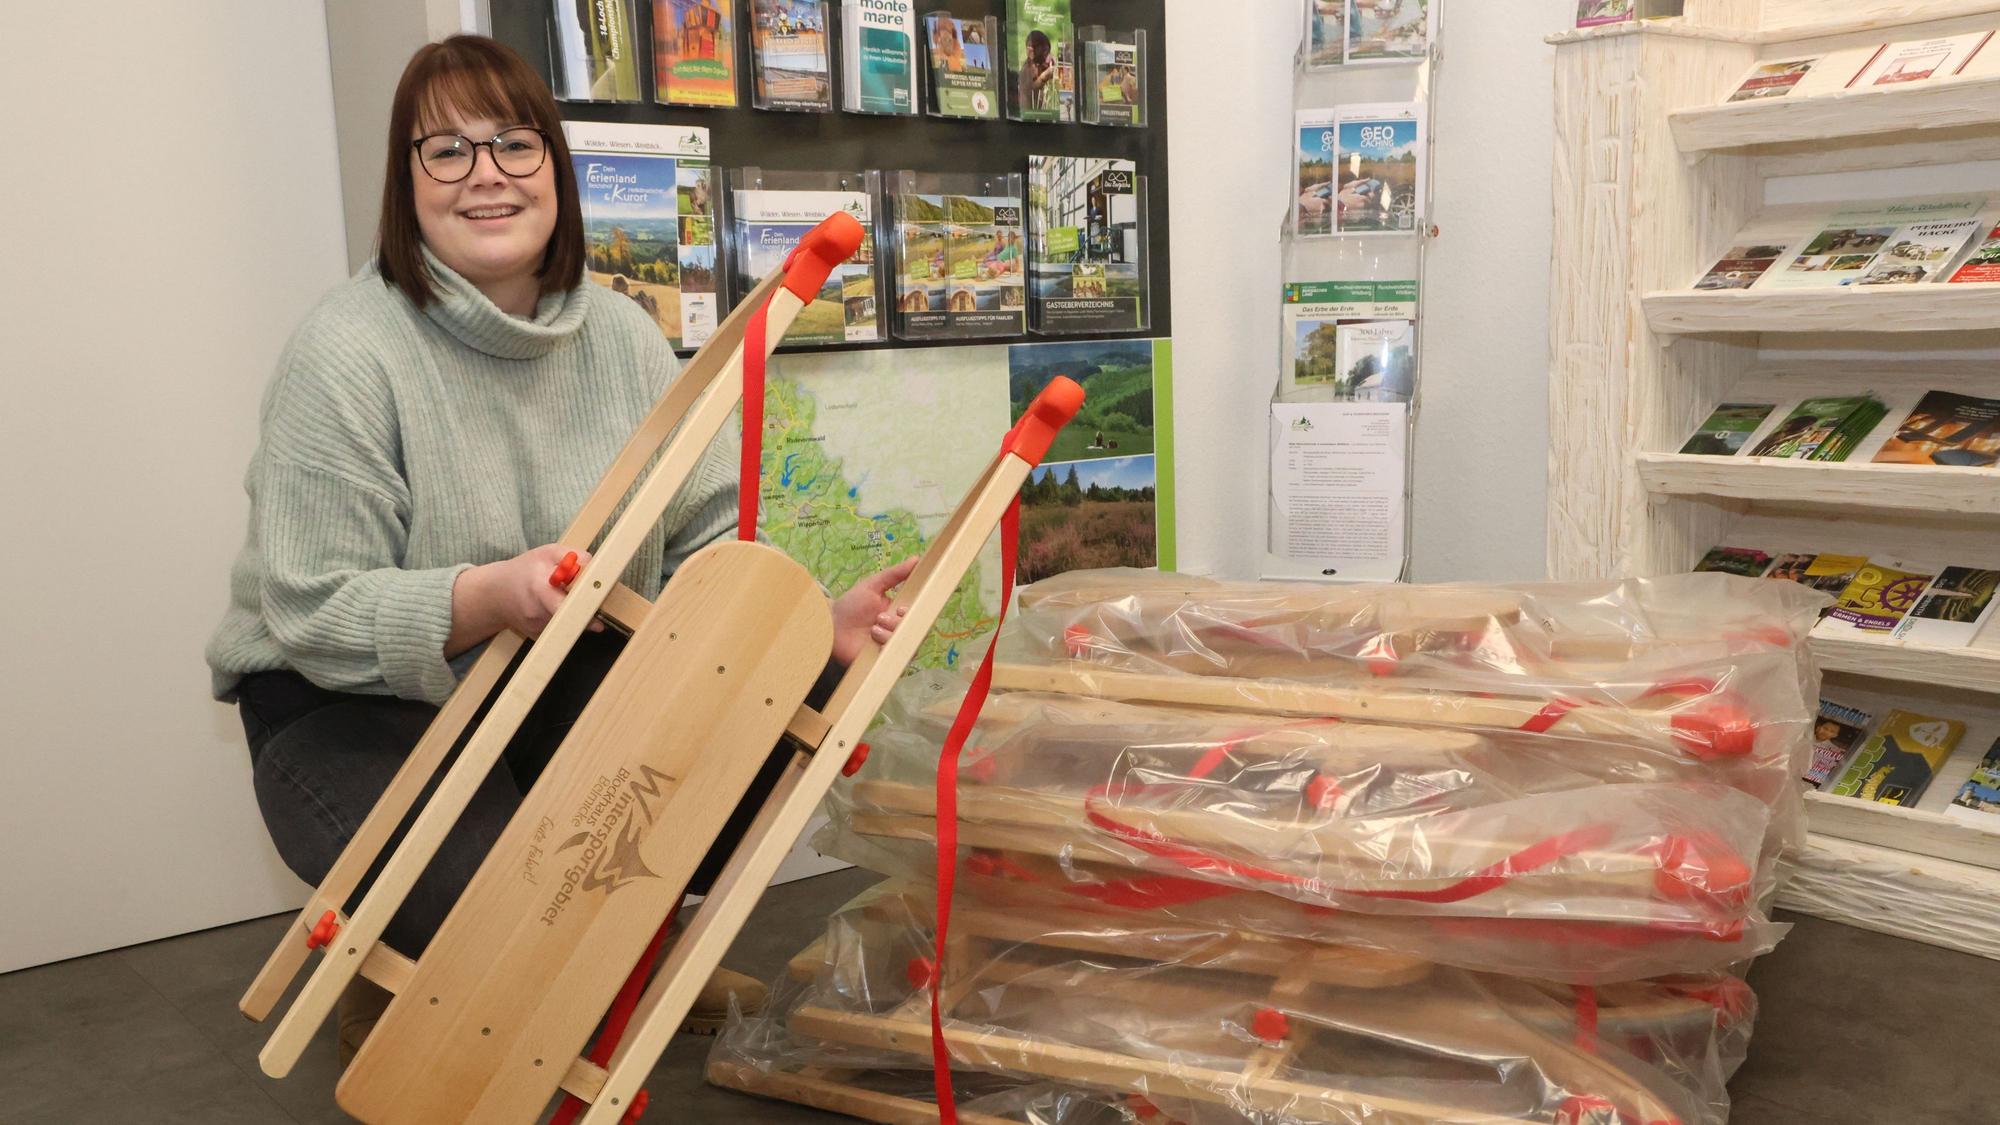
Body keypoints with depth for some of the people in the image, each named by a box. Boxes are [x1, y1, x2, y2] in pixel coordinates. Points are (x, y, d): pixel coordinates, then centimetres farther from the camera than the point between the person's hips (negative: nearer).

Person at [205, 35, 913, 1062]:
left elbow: (708, 545, -1)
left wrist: (816, 621, -20)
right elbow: (312, 615, -20)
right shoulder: (344, 356, -16)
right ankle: (388, 975, 9)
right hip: (358, 704, -5)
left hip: (574, 684, 5)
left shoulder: (621, 334, 0)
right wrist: (486, 597, -37)